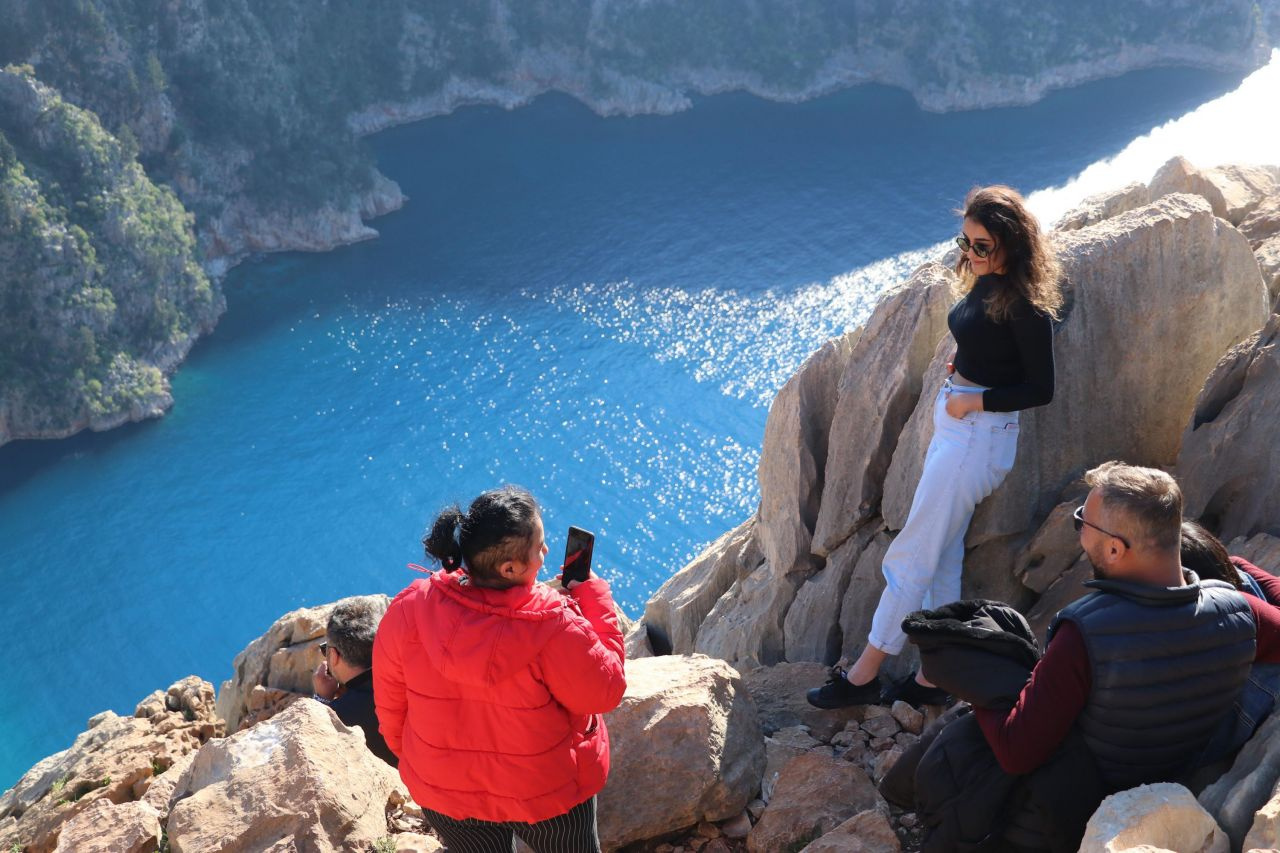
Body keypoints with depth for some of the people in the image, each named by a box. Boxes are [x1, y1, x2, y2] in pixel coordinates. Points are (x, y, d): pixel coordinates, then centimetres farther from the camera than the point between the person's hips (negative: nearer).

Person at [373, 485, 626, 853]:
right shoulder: (551, 627, -35)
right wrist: (593, 596, -13)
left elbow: (390, 702, -7)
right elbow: (606, 693, -19)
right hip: (547, 793, -3)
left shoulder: (409, 610, -23)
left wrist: (408, 751, 14)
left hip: (445, 788, 3)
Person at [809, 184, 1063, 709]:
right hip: (953, 424, 9)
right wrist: (949, 397, 12)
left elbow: (1041, 389, -14)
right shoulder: (983, 283, 8)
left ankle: (865, 675, 7)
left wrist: (975, 402, -15)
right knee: (942, 557, 12)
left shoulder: (1026, 306, -17)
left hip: (982, 435, -9)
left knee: (913, 554, -3)